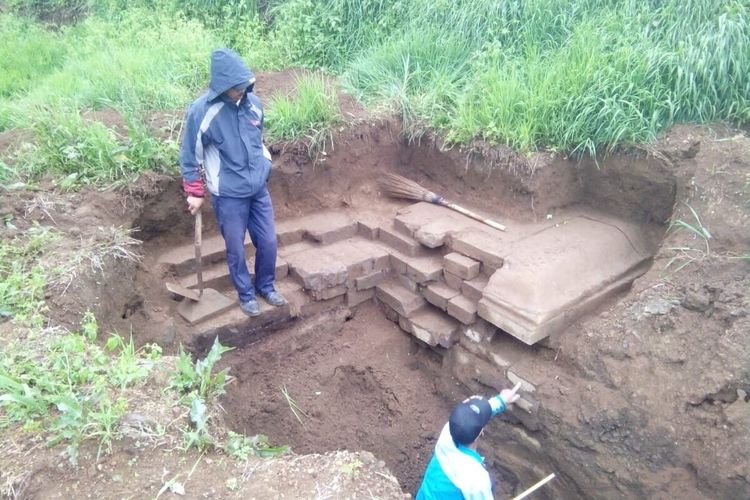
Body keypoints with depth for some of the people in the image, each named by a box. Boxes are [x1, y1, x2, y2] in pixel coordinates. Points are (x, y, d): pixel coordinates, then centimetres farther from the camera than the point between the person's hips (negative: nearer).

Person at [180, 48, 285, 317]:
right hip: (228, 194, -4)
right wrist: (195, 193, -4)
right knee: (236, 249, 10)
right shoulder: (202, 110, -18)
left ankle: (266, 286, 35)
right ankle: (246, 294, 31)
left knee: (268, 242, 11)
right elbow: (190, 155, -9)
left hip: (259, 188, 4)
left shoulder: (253, 102, -3)